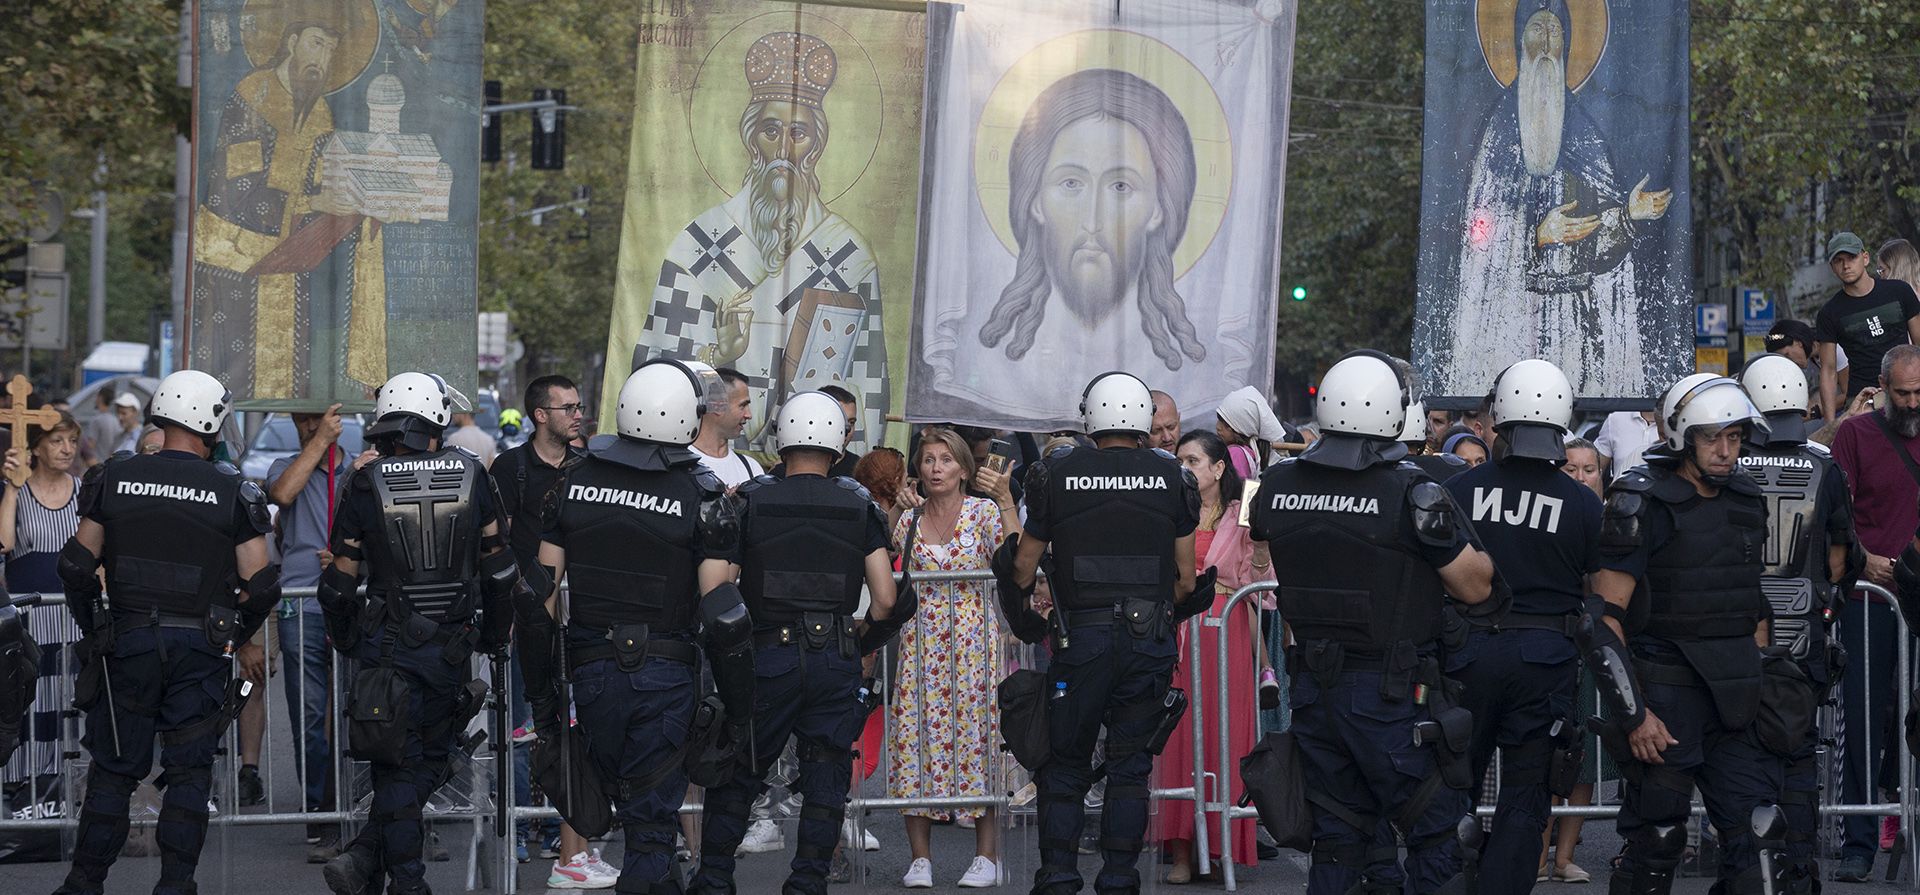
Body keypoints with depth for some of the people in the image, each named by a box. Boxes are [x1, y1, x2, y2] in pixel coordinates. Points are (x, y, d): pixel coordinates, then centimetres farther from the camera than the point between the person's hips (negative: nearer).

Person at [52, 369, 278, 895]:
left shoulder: (114, 478, 0)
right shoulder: (233, 492, -4)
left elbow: (78, 564, 3)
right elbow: (259, 583, -4)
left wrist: (93, 629, 18)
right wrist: (242, 638, 15)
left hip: (127, 638, 1)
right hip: (200, 646, -1)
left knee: (114, 768, 11)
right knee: (189, 770, 8)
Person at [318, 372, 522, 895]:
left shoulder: (365, 486, -5)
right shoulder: (472, 476, -1)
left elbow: (340, 581, 0)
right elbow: (498, 569, 5)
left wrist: (344, 640, 17)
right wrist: (496, 635, 19)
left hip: (387, 646, 0)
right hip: (452, 648, 1)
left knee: (399, 764, 8)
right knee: (427, 762, 10)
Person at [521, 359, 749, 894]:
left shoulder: (573, 482, 1)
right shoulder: (704, 495, -9)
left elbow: (542, 596, 2)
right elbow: (720, 612, -11)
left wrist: (540, 691, 11)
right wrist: (739, 708, -3)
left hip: (591, 669, 3)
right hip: (665, 674, -3)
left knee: (624, 797, 20)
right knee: (650, 818, 2)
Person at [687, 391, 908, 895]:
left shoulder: (750, 502, -1)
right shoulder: (859, 507, 2)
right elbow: (886, 600, -2)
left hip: (767, 658, 0)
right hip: (836, 663, 1)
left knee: (737, 776, 12)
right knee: (825, 783, 8)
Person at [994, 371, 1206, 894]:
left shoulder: (1056, 475, 1)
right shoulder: (1173, 479, 4)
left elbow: (1024, 567, 9)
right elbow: (1186, 579, 7)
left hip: (1080, 636, -1)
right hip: (1150, 641, 1)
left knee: (1065, 766, 10)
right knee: (1131, 767, 8)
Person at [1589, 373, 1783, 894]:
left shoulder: (1747, 500, 10)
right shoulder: (1641, 504, -10)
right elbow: (1604, 619, -12)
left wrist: (1759, 684, 15)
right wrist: (1634, 714, -15)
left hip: (1733, 697, 6)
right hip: (1665, 692, -6)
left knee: (1756, 842, 0)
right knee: (1655, 842, 1)